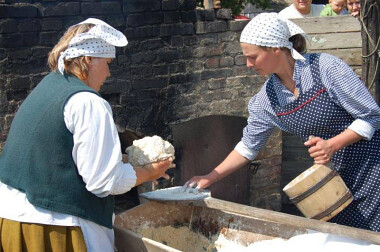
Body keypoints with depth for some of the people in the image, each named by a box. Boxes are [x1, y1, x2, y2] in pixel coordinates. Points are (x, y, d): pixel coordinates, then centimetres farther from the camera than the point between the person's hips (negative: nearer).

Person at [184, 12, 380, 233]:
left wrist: (332, 145, -23)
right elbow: (248, 147, 10)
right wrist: (210, 178, 7)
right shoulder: (268, 98, -1)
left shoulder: (326, 68, -17)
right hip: (333, 177, 5)